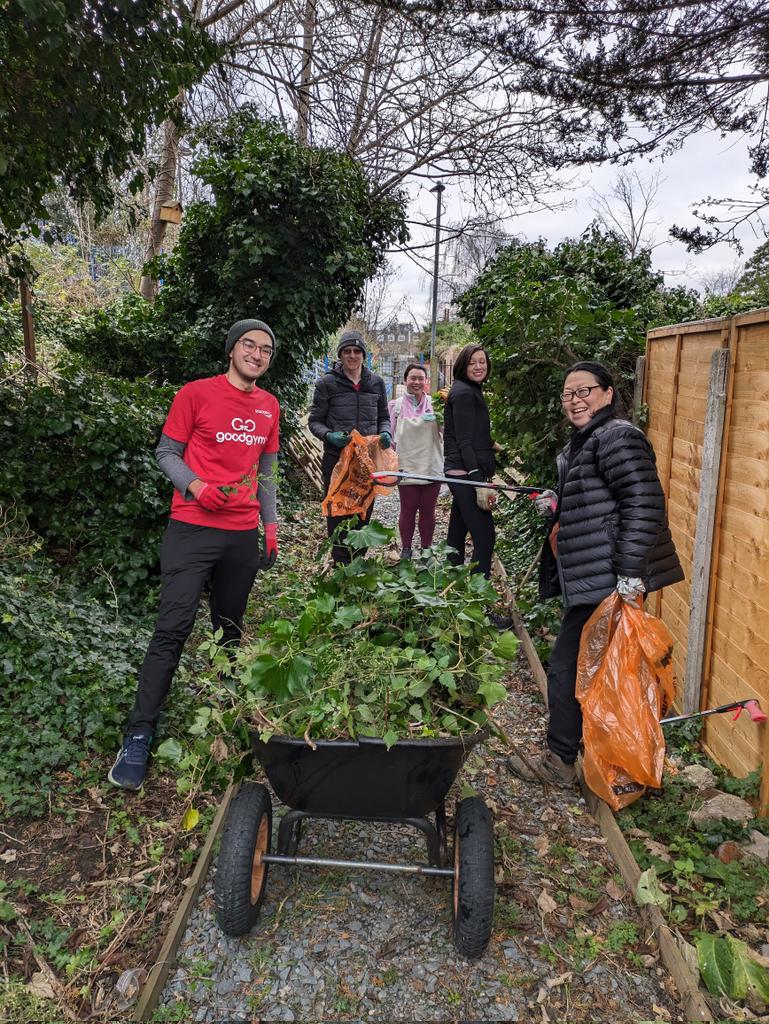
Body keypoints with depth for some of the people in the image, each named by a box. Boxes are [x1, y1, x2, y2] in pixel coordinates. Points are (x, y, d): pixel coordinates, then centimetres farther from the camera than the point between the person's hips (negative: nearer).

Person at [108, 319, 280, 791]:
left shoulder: (270, 407, 11)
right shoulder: (196, 394, -4)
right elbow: (167, 453, 0)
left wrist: (271, 524, 14)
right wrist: (195, 486, -18)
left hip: (243, 535, 5)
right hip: (192, 529, -5)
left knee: (231, 628, 13)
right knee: (173, 628, -8)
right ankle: (140, 735, 0)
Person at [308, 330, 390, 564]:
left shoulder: (376, 382, 9)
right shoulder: (327, 383, -2)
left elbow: (383, 417, 17)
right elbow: (314, 421, 1)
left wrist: (385, 433, -5)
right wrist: (329, 435, -19)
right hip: (337, 457, -3)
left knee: (364, 512, 9)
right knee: (337, 512, 0)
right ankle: (341, 564, 10)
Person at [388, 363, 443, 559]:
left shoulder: (434, 403, 3)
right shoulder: (397, 405, 3)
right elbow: (391, 436, 6)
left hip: (431, 467, 1)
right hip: (406, 466, 0)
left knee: (428, 510, 10)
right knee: (408, 510, 7)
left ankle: (426, 549, 24)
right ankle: (406, 549, 21)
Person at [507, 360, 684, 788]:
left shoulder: (617, 437, -13)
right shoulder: (584, 442, 19)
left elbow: (643, 504, -22)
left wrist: (630, 573, -25)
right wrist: (556, 507, 10)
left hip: (606, 581, -10)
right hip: (589, 580, 10)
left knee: (567, 668, -2)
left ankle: (559, 761, 12)